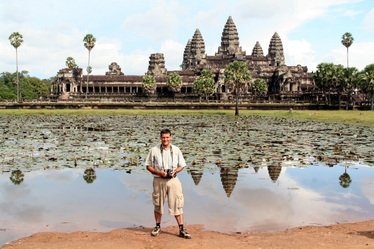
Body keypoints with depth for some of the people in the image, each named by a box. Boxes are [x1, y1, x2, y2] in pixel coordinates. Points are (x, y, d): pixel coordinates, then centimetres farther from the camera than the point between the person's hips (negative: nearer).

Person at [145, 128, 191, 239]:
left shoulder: (176, 150, 5)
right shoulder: (154, 150, 0)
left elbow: (182, 165, 11)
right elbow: (148, 166, 3)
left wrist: (175, 171, -10)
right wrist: (159, 172, -13)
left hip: (173, 180, 0)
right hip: (159, 180, 0)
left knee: (177, 204, -3)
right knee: (158, 204, 10)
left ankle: (181, 229, 1)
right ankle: (158, 226, 26)